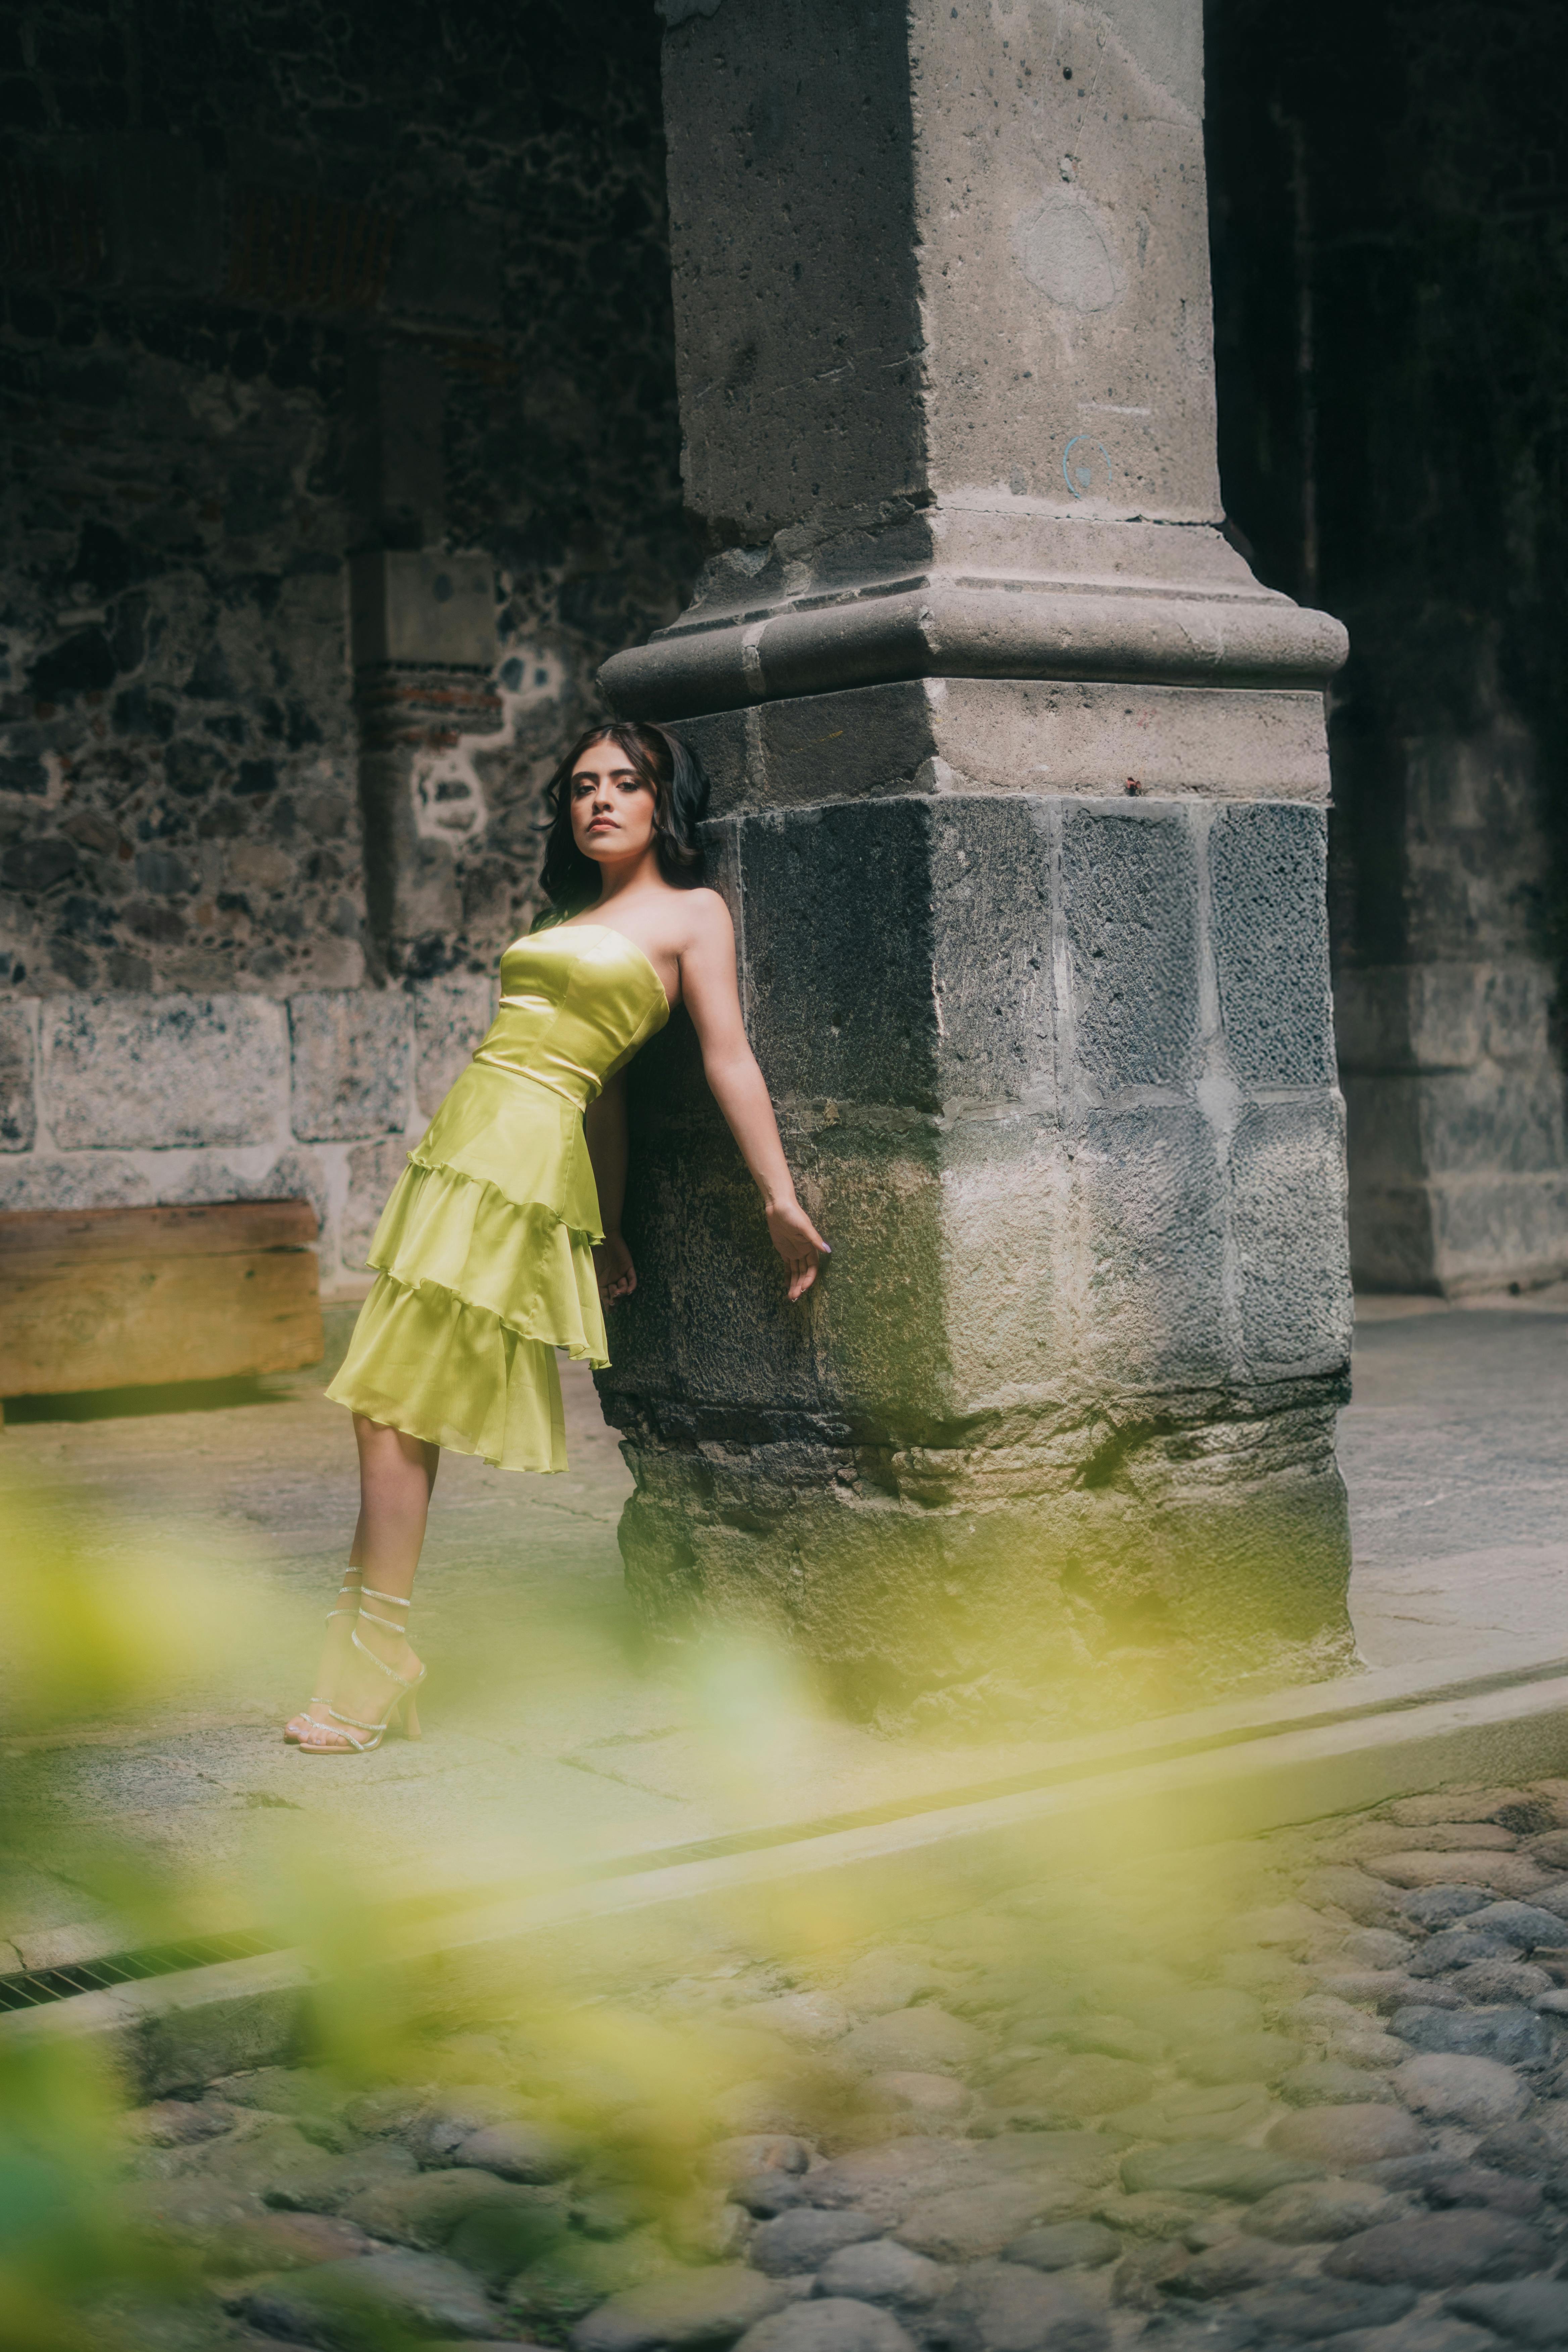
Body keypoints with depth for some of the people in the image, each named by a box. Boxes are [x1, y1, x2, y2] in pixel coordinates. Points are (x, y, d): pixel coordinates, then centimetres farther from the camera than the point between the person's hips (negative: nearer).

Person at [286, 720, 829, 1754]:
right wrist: (608, 1228, 22)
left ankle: (374, 1669, -3)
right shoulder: (573, 916, 23)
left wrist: (782, 1199, -11)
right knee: (391, 1408, 4)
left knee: (396, 1408, -10)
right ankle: (366, 1662, 10)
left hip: (523, 1156, -8)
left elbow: (729, 1057, -4)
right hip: (465, 1151, 8)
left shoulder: (691, 913, 3)